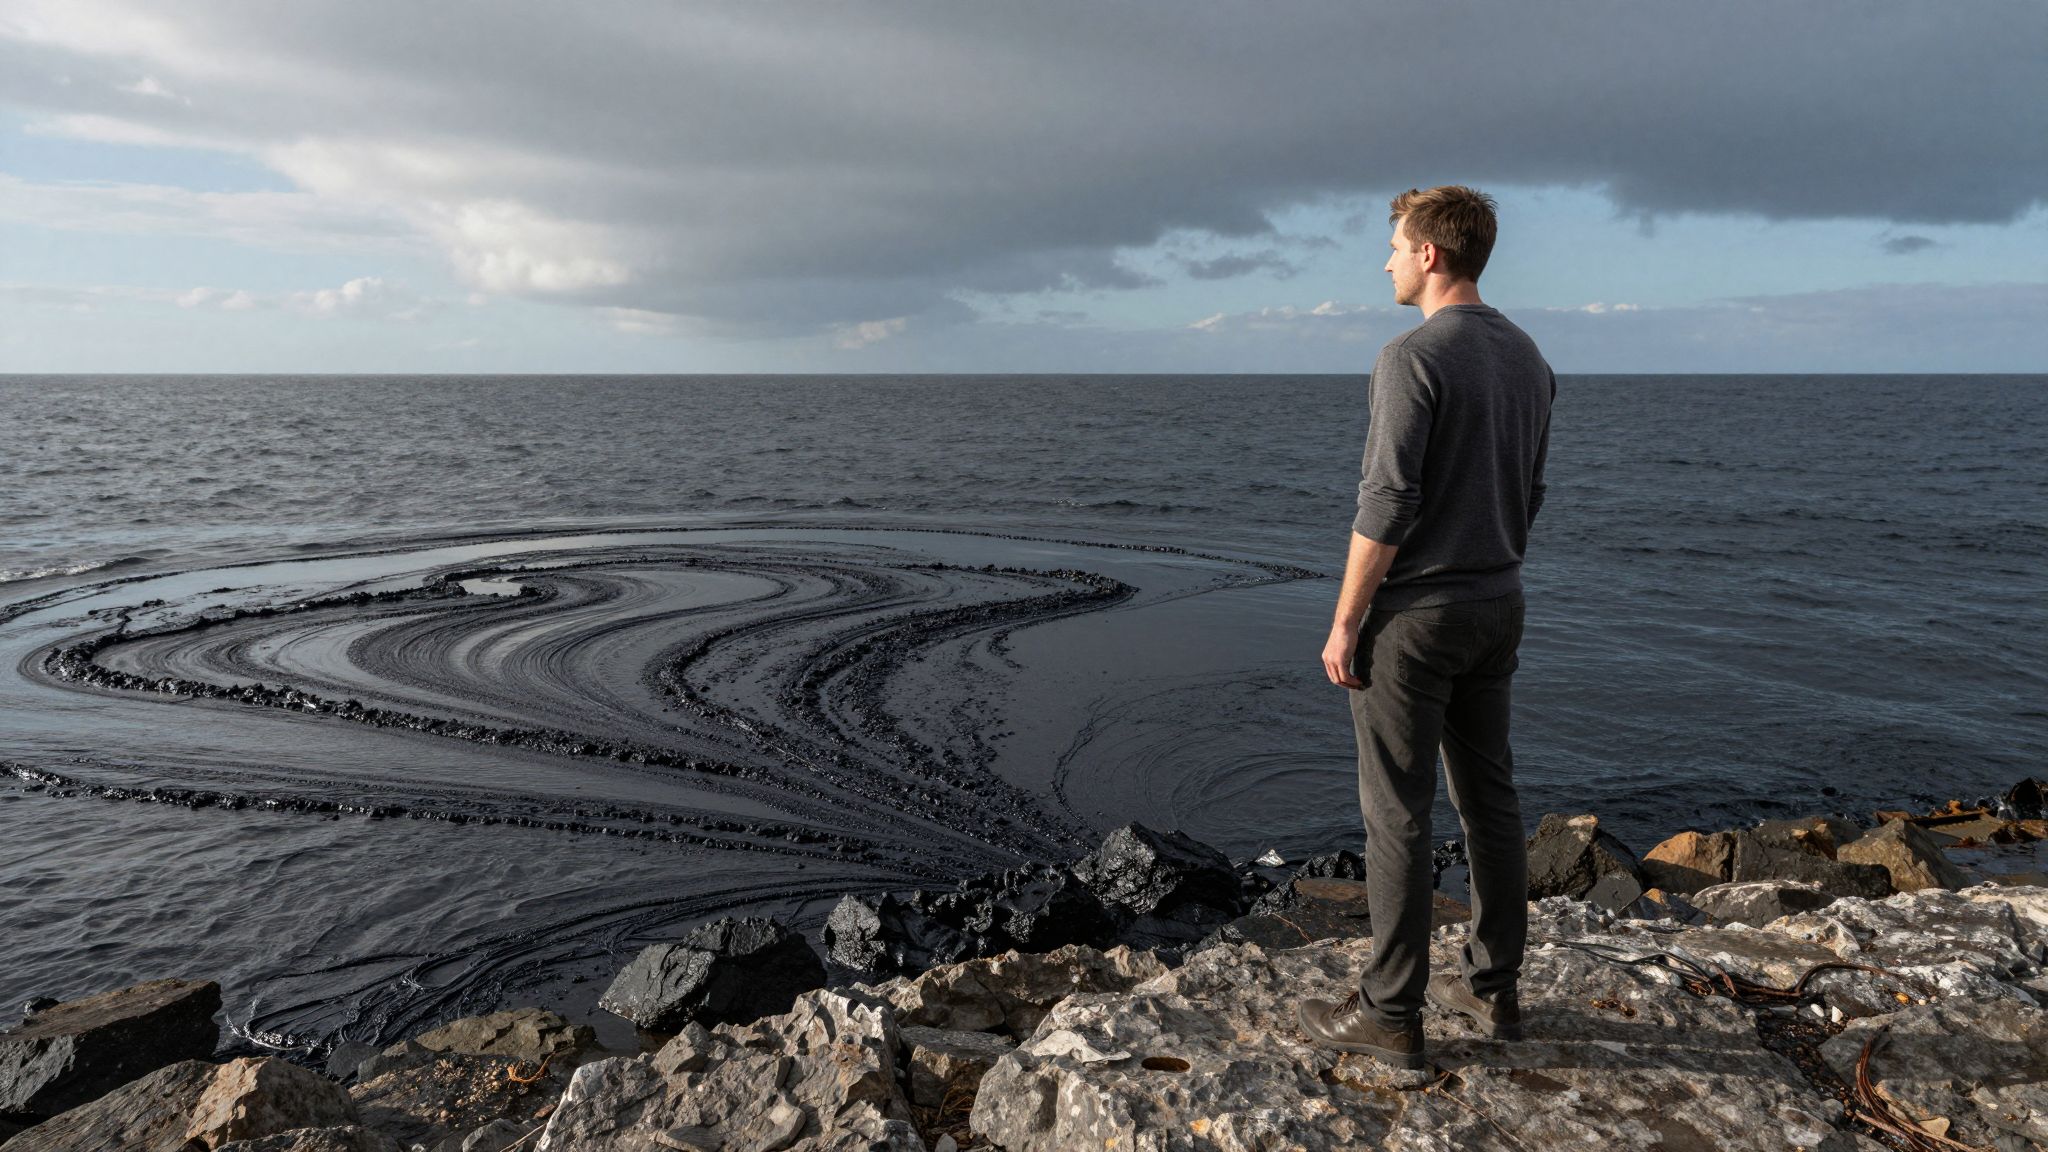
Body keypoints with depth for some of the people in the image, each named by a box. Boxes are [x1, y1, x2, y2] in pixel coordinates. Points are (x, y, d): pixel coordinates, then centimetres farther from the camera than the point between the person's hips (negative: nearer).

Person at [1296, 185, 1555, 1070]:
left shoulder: (1413, 357, -17)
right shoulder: (1527, 359, 11)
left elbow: (1387, 506, -21)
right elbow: (1527, 498, 16)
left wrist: (1344, 624, -14)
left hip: (1413, 613, -8)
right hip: (1496, 609, 9)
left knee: (1397, 812, 0)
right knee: (1488, 798, 14)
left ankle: (1390, 1012, 9)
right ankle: (1492, 987, 26)